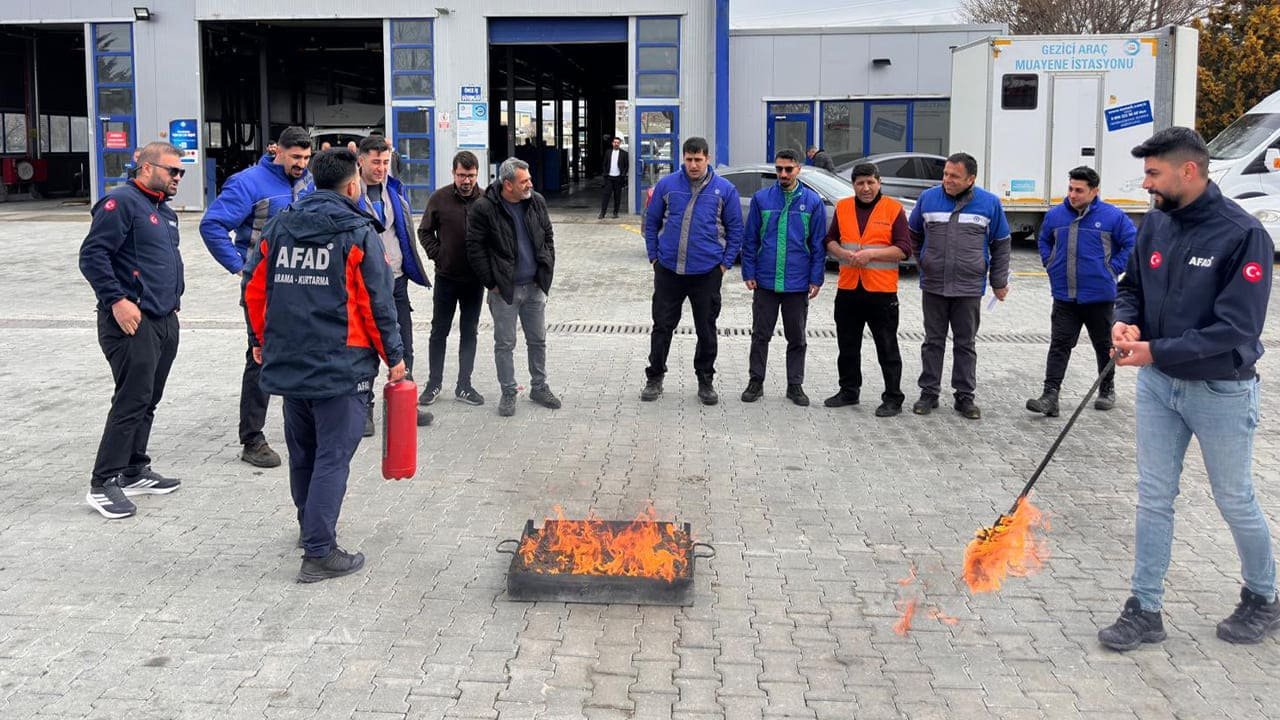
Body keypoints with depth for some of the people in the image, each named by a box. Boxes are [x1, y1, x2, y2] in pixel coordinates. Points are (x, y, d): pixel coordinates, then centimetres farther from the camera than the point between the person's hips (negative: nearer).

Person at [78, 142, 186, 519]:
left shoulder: (164, 211, 19)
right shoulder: (122, 202, -10)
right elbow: (92, 255, -17)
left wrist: (173, 298, 20)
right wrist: (116, 300, -21)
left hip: (165, 320, 9)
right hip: (132, 322, -9)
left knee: (148, 401, 13)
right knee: (132, 401, -10)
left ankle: (135, 471, 23)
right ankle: (103, 484, -5)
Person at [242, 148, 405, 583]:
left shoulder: (278, 228, 7)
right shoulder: (358, 232, -8)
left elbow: (254, 289, 10)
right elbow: (378, 303, -9)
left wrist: (260, 341, 23)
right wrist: (394, 356, 1)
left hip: (287, 363, 6)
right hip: (340, 365, -6)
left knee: (302, 451, 19)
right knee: (333, 457, -2)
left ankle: (310, 527, 36)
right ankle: (319, 552, -4)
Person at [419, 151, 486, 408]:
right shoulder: (439, 199, -4)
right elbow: (425, 231, 5)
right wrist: (438, 256, -5)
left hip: (475, 278, 1)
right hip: (446, 277, -1)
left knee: (469, 333, 9)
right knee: (439, 332, 8)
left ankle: (464, 386, 19)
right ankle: (434, 383, 20)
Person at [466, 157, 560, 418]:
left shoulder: (537, 202, 3)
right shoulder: (483, 208, -13)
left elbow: (548, 237, 14)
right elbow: (475, 249, -10)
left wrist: (547, 271, 7)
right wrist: (491, 282, -10)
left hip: (535, 287, 5)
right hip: (504, 289, -4)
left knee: (538, 340, 13)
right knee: (504, 344, 4)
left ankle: (540, 387, 28)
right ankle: (508, 393, 17)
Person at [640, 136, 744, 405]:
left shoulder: (725, 189, -1)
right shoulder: (666, 185, 0)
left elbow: (735, 229, 5)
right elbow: (651, 222, 9)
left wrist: (725, 263, -1)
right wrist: (654, 257, 3)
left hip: (707, 272, 0)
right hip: (668, 270, 0)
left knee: (706, 329, 9)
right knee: (662, 326, 6)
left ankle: (706, 380, 23)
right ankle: (654, 378, 20)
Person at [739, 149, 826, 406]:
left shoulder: (813, 201, 1)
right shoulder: (761, 199, 1)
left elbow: (818, 244, 2)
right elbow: (750, 239, 4)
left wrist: (816, 279, -3)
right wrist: (749, 273, -2)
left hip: (798, 285, 0)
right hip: (765, 281, 0)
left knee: (796, 338, 10)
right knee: (760, 335, 8)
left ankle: (795, 385, 20)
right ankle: (756, 382, 20)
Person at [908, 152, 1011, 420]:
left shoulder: (989, 203, -1)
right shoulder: (928, 197, 1)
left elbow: (1001, 245, 7)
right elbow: (913, 235, 15)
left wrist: (999, 282, 8)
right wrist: (921, 263, 11)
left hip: (969, 288, -1)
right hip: (933, 286, 1)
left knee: (966, 344, 7)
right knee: (933, 342, 8)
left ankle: (965, 395, 15)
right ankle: (929, 392, 16)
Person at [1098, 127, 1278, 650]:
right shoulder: (1156, 223, -1)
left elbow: (1236, 328, -24)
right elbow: (1131, 286, 12)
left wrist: (1156, 351, -24)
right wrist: (1126, 322, -10)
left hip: (1221, 391, -5)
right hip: (1157, 385, 5)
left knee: (1235, 501, 12)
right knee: (1154, 498, 9)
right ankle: (1145, 610, 18)